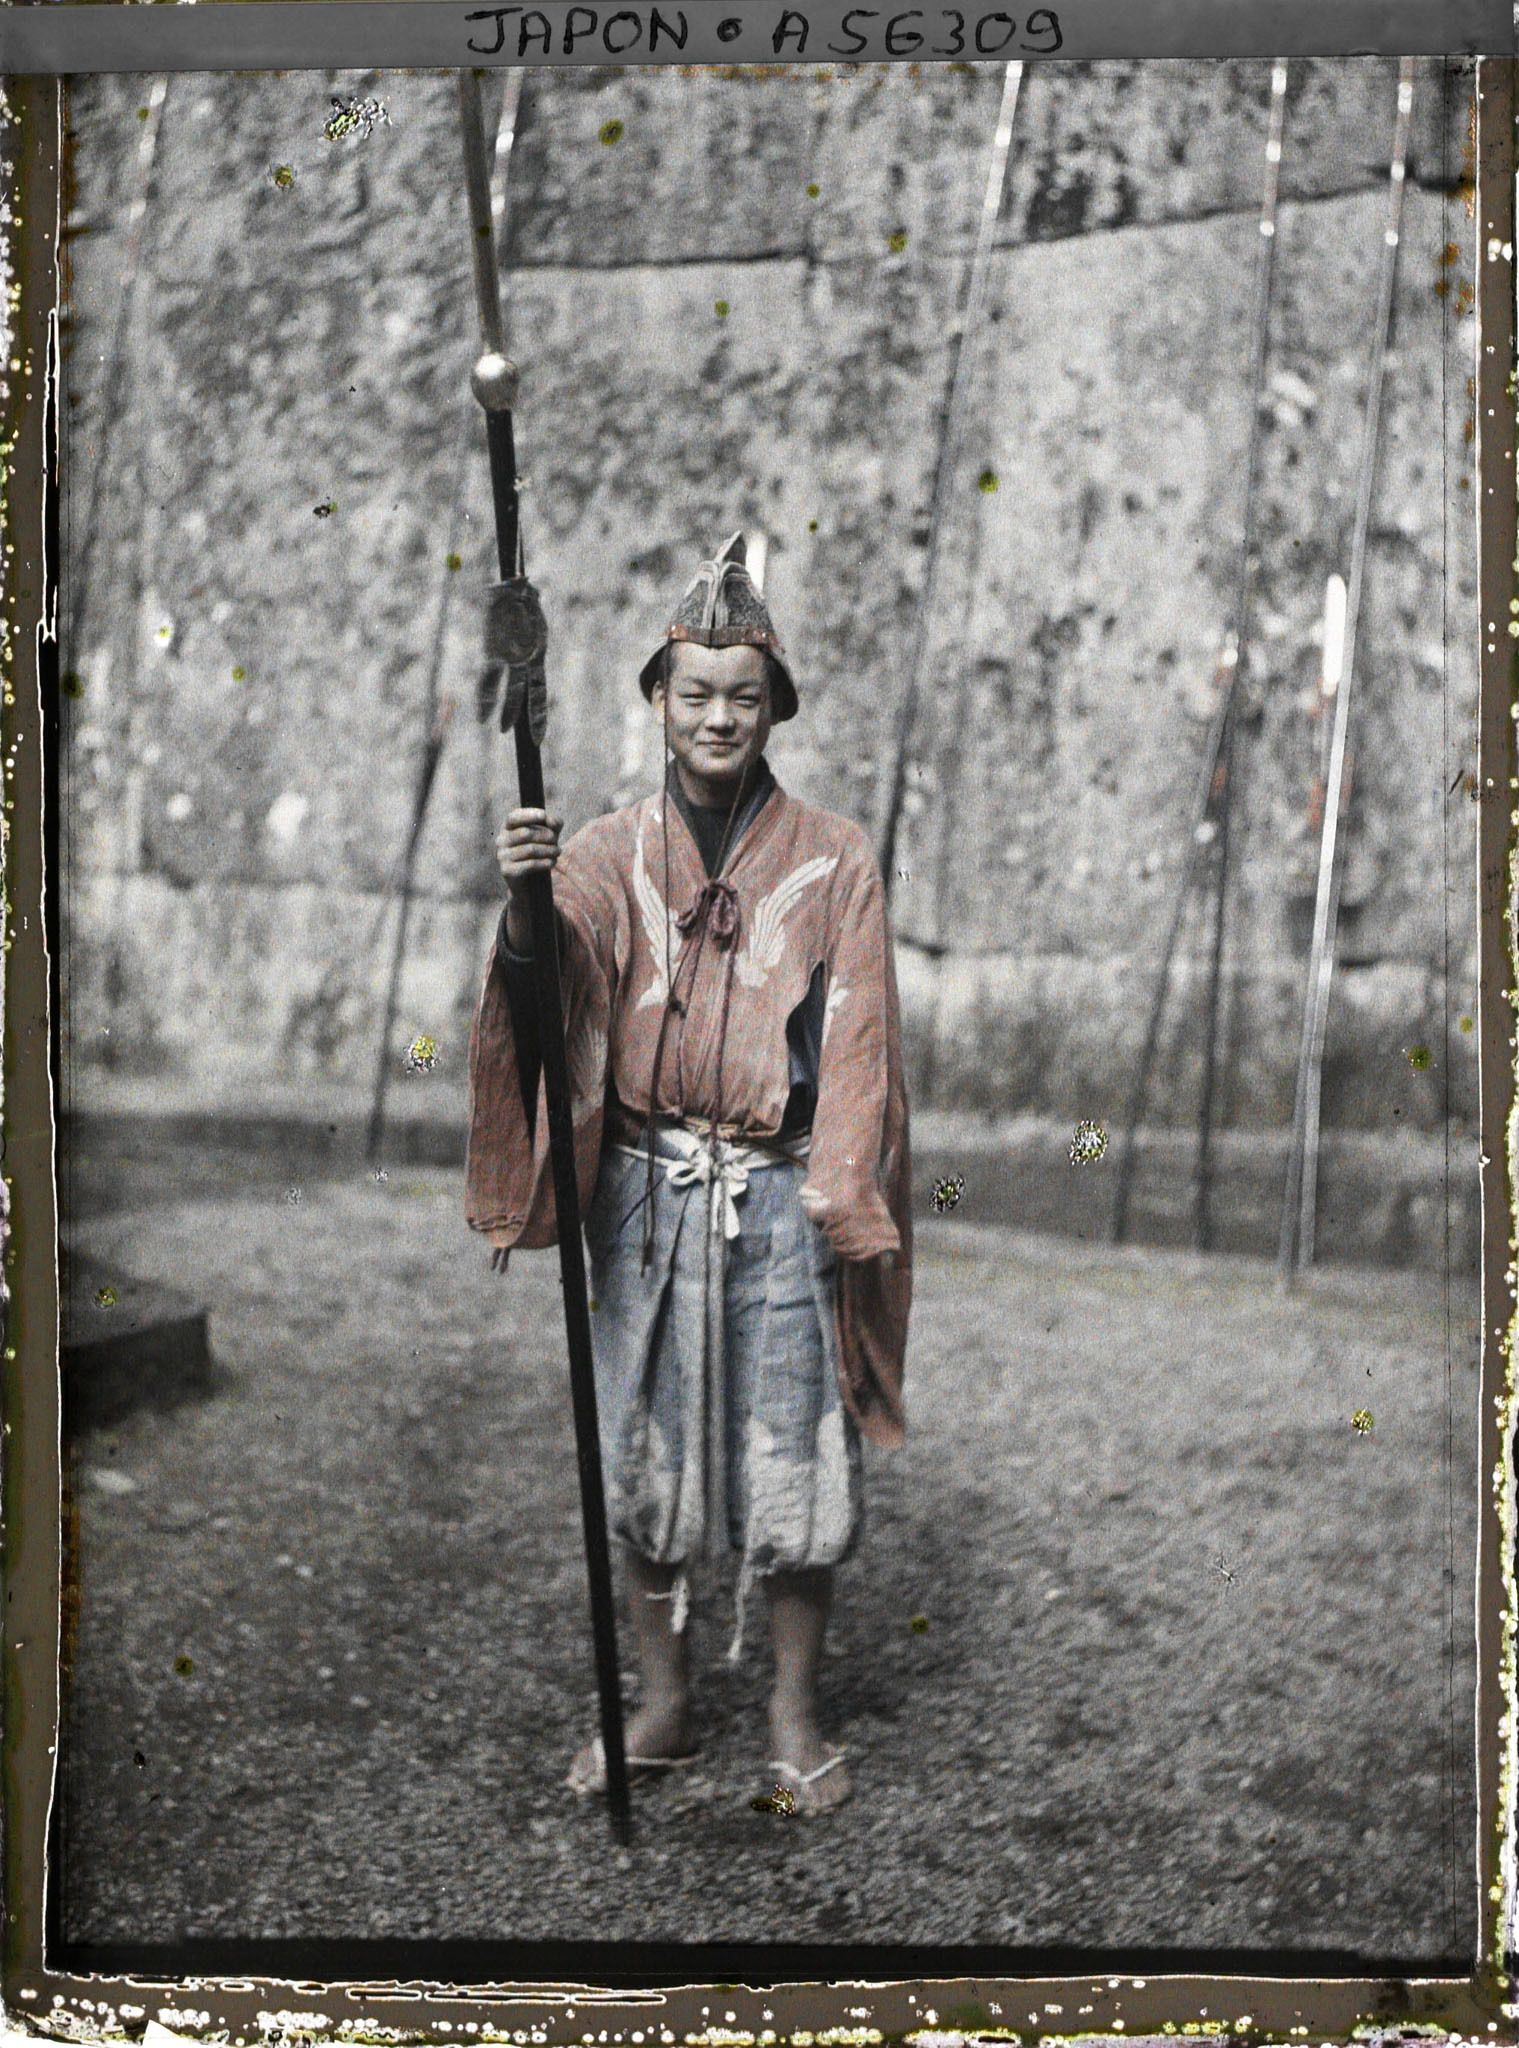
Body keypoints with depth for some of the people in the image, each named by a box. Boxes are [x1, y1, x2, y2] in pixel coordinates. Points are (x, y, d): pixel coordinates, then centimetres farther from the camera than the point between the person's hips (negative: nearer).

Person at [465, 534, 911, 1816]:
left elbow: (858, 1039, 0)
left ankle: (796, 1714, 22)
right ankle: (662, 1706, 28)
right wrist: (525, 907, -35)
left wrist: (844, 1200, -9)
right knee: (645, 1455, 10)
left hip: (781, 1199, -1)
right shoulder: (608, 856, 4)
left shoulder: (833, 863, 2)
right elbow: (551, 994, -13)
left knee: (796, 1459, 3)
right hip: (645, 1195, 2)